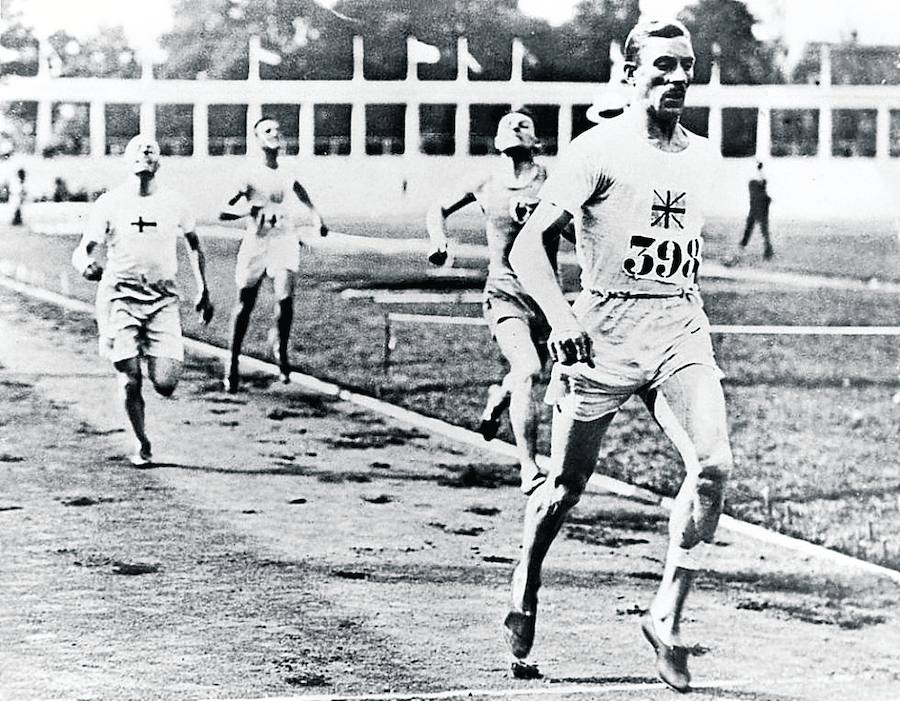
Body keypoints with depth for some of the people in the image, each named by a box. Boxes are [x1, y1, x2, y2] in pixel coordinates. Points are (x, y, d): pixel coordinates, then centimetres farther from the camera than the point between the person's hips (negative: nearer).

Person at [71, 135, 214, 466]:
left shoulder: (173, 203, 4)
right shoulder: (109, 203, -3)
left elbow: (193, 243, 21)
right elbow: (83, 249, -6)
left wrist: (203, 290, 21)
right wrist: (86, 264, -30)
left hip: (163, 300, 1)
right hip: (120, 298, -1)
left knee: (165, 384, -12)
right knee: (131, 381, -5)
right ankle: (142, 445, 18)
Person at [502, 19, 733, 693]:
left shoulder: (703, 156, 12)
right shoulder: (599, 150, -7)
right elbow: (528, 244, -12)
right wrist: (561, 317, -26)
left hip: (683, 327, 4)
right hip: (607, 328, -4)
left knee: (714, 464, -17)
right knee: (568, 485, 5)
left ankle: (667, 617, -8)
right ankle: (525, 594, 32)